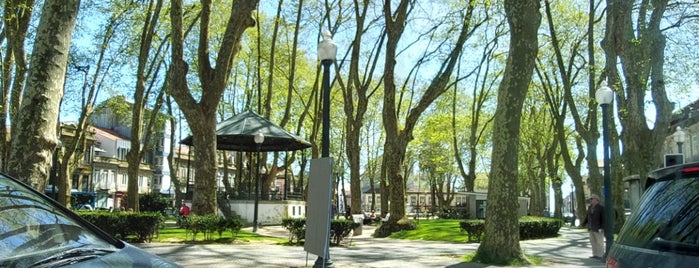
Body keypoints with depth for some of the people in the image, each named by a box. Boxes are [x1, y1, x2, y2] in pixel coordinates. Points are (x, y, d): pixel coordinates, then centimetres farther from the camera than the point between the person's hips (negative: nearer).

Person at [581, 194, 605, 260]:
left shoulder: (601, 208, -9)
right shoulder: (590, 208, 10)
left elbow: (603, 219, -13)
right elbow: (587, 217, 17)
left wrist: (602, 228, -20)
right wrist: (583, 224, 9)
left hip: (598, 229, -7)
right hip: (591, 228, 7)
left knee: (600, 242, -2)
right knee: (593, 242, 8)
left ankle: (601, 255, 5)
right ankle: (595, 255, 14)